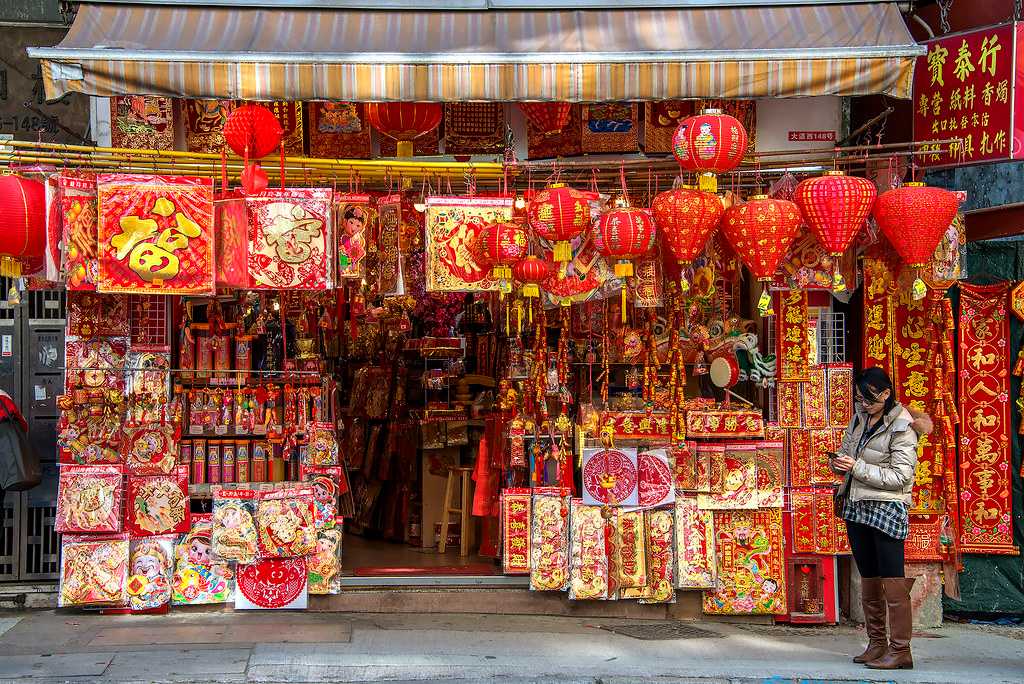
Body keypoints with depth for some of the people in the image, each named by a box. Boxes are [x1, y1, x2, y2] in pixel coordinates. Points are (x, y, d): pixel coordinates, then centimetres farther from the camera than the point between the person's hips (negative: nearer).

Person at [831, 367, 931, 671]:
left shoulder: (901, 427, -10)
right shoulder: (859, 418, 10)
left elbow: (900, 476, -16)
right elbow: (846, 450, 21)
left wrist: (858, 468, -19)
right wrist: (838, 463, -2)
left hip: (887, 509, -7)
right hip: (857, 507, 7)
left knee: (892, 581, -7)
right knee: (868, 579, 12)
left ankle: (900, 651, -4)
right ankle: (877, 644, 21)